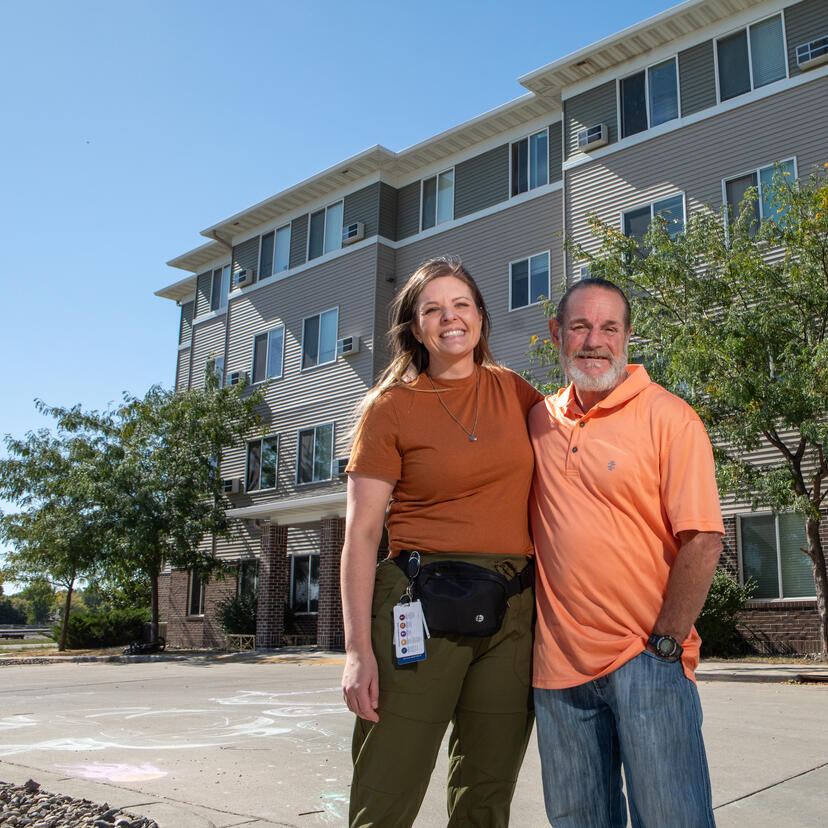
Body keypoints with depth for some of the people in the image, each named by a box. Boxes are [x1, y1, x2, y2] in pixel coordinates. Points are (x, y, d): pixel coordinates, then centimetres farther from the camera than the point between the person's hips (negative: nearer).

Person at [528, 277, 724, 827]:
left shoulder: (668, 417, -6)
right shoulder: (538, 421, 8)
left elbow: (702, 540, -11)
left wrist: (664, 643, -12)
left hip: (645, 658, -4)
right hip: (558, 660, 5)